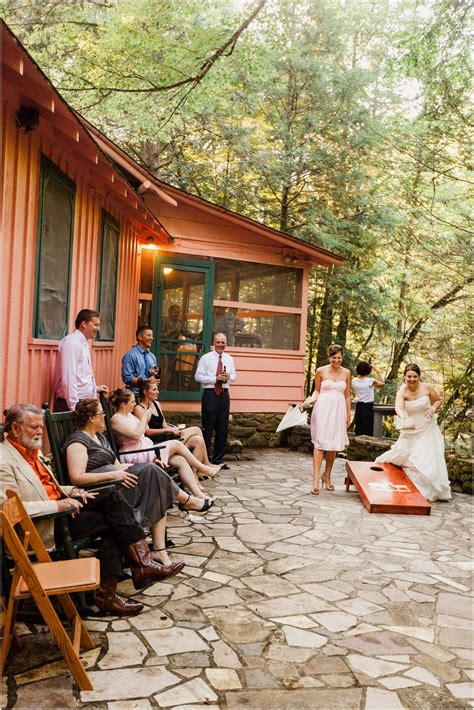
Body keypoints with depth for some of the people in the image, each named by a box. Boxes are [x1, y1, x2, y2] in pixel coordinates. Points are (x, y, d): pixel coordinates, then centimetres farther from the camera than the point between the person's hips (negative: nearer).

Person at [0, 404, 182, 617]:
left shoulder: (32, 450, 15)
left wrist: (70, 491, 4)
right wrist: (56, 504, -26)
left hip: (59, 504, 9)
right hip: (41, 526, -9)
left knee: (112, 497, -11)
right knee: (111, 522, -16)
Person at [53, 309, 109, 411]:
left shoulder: (83, 343, 16)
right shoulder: (72, 342, -12)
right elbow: (69, 378, -20)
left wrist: (95, 388, 20)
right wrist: (74, 406, -23)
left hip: (83, 402, 9)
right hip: (71, 404, -9)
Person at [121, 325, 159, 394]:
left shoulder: (152, 356, 14)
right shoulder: (130, 355, -5)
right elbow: (127, 378, -12)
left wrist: (154, 375, -2)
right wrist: (144, 381, -20)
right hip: (135, 394, -5)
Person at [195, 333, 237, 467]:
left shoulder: (229, 359, 12)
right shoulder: (206, 358, -3)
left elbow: (234, 376, 18)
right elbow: (198, 376, -8)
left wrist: (229, 377, -6)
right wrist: (216, 378, -16)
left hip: (224, 394, 5)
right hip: (210, 394, -5)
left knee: (223, 428, 7)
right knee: (208, 427, -2)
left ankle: (218, 459, 17)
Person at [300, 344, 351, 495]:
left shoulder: (346, 372, 6)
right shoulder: (321, 371, -1)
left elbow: (347, 395, 11)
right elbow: (317, 391, 6)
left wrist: (348, 415, 12)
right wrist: (308, 402, -11)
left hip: (338, 410, 3)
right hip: (323, 409, -3)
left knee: (333, 444, 8)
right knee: (320, 443, -7)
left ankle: (327, 476, 22)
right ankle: (316, 479, -9)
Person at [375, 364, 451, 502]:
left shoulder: (427, 388, -10)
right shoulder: (402, 392, -14)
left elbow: (438, 400, 9)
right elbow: (398, 407, -34)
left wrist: (433, 408, -13)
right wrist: (403, 417, -56)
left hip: (427, 430, -1)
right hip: (410, 431, 1)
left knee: (427, 460, -6)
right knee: (401, 456, 7)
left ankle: (426, 491, 7)